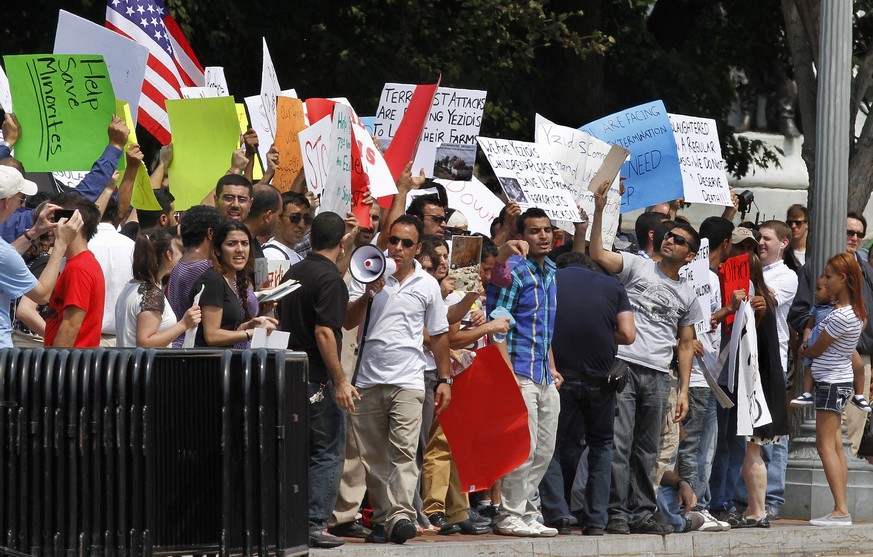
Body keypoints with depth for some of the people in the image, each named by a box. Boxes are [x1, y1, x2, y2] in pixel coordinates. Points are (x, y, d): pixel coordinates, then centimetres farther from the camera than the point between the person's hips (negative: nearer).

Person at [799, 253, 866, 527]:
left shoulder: (841, 316, -22)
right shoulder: (854, 310, 8)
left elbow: (816, 350, -11)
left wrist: (803, 351, 9)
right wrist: (810, 349, 3)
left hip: (831, 383, -10)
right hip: (839, 381, 10)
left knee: (826, 445, -10)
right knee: (835, 446, 8)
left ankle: (841, 511, -15)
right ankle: (841, 510, 7)